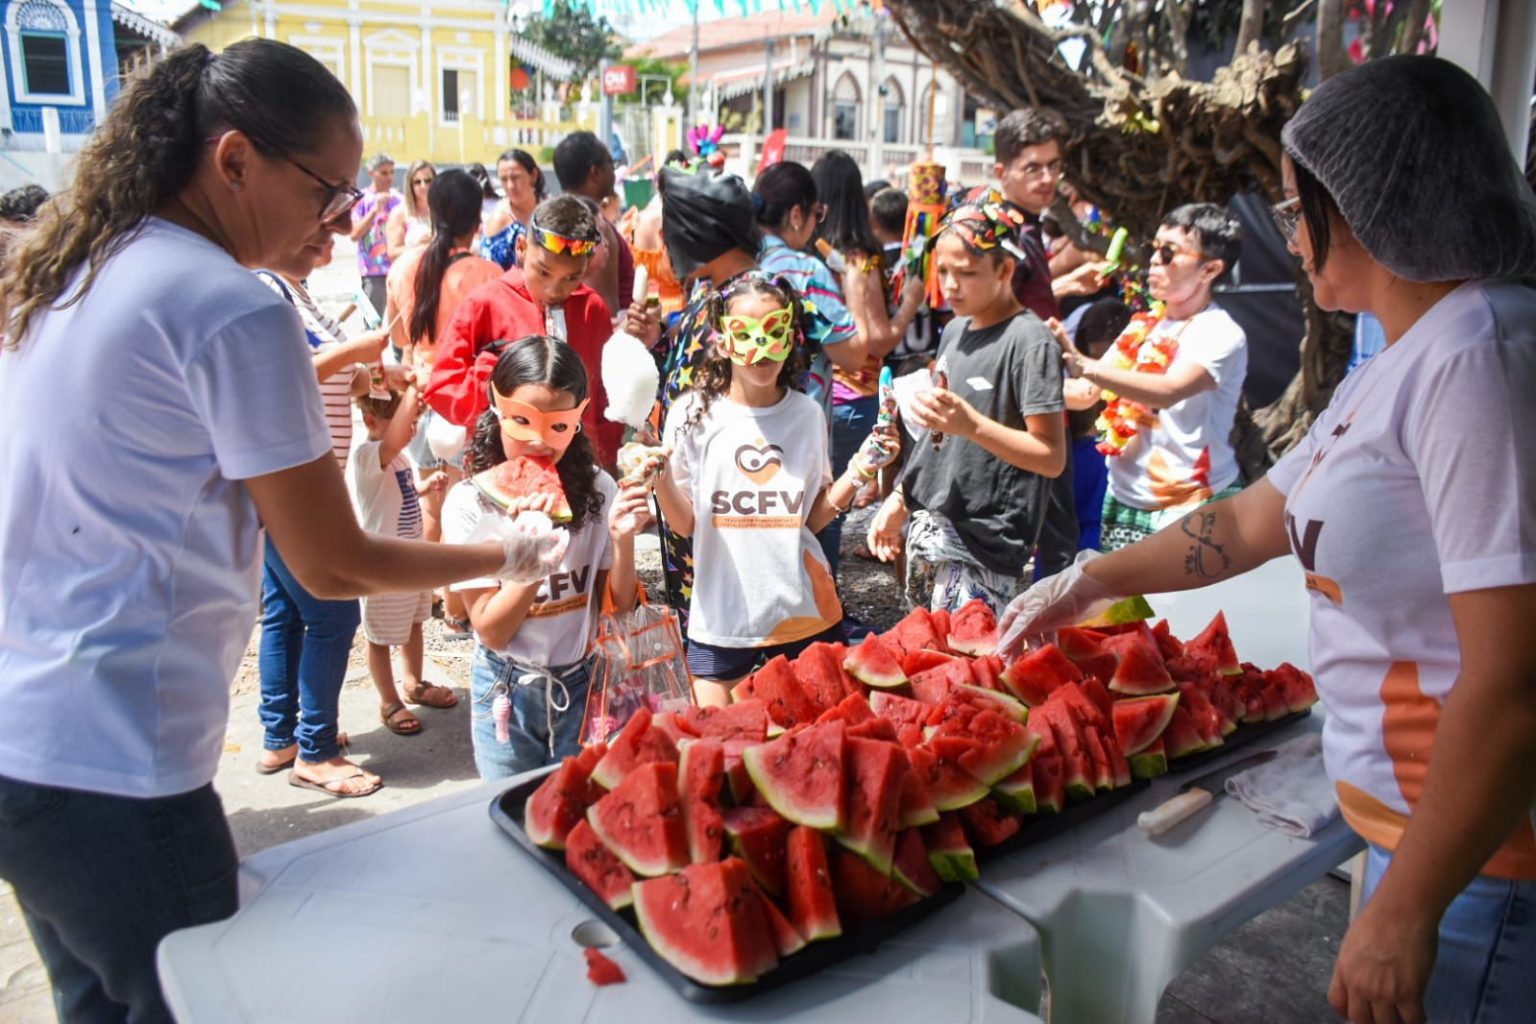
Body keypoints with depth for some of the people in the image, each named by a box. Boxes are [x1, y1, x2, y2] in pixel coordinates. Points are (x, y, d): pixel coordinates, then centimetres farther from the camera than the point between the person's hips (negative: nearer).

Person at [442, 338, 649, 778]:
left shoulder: (597, 490, -10)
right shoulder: (470, 503, -15)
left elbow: (620, 608, -2)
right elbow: (493, 631, -13)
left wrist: (622, 541, -20)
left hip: (584, 686, 1)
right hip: (506, 693, -1)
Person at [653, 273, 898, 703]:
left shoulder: (808, 413, 1)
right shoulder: (693, 414, -5)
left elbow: (812, 517, 6)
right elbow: (686, 523, -3)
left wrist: (858, 472, -7)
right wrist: (660, 478, -20)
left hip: (802, 609, 2)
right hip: (720, 615, -1)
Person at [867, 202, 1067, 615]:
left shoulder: (1030, 340, -13)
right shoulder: (955, 330, 12)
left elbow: (1052, 457, -17)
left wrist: (972, 424, -28)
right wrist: (899, 500, 19)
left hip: (984, 545, -8)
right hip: (930, 528, 8)